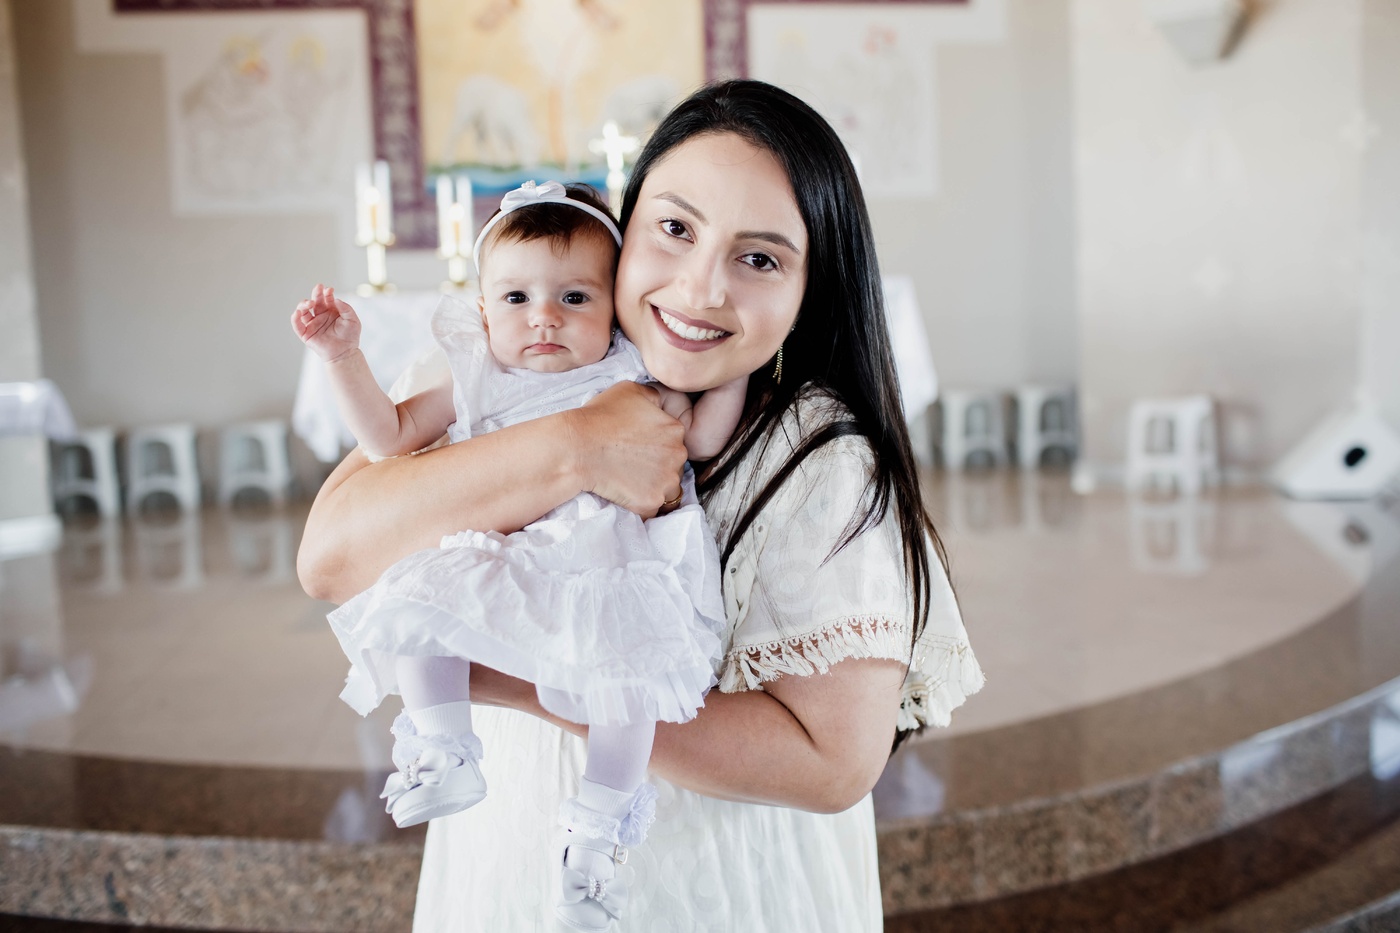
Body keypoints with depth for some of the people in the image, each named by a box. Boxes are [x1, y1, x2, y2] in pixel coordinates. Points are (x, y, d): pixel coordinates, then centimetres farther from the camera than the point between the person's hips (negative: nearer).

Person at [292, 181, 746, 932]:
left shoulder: (633, 379, 11)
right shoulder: (475, 382, 15)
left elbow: (701, 439, 13)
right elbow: (389, 436, 15)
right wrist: (343, 357, 6)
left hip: (607, 562, -3)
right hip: (497, 566, 4)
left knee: (626, 646, -31)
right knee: (411, 593, -17)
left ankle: (602, 810, -12)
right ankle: (444, 754, -2)